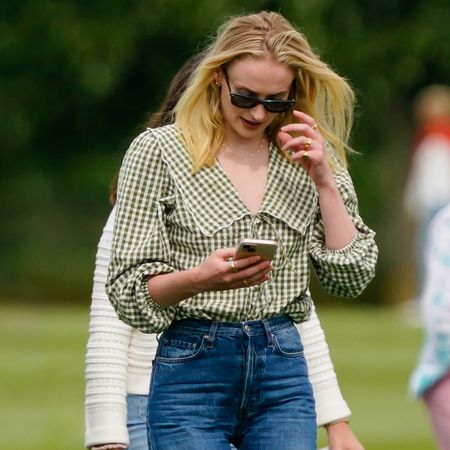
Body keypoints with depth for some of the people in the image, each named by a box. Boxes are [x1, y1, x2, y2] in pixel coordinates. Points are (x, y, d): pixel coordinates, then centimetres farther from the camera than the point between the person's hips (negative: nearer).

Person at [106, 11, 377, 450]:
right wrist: (200, 278, -25)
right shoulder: (158, 151, -2)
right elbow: (128, 291, -5)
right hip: (193, 372, -3)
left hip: (284, 369, 3)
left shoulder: (306, 155, 9)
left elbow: (352, 277, 7)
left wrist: (324, 180, -3)